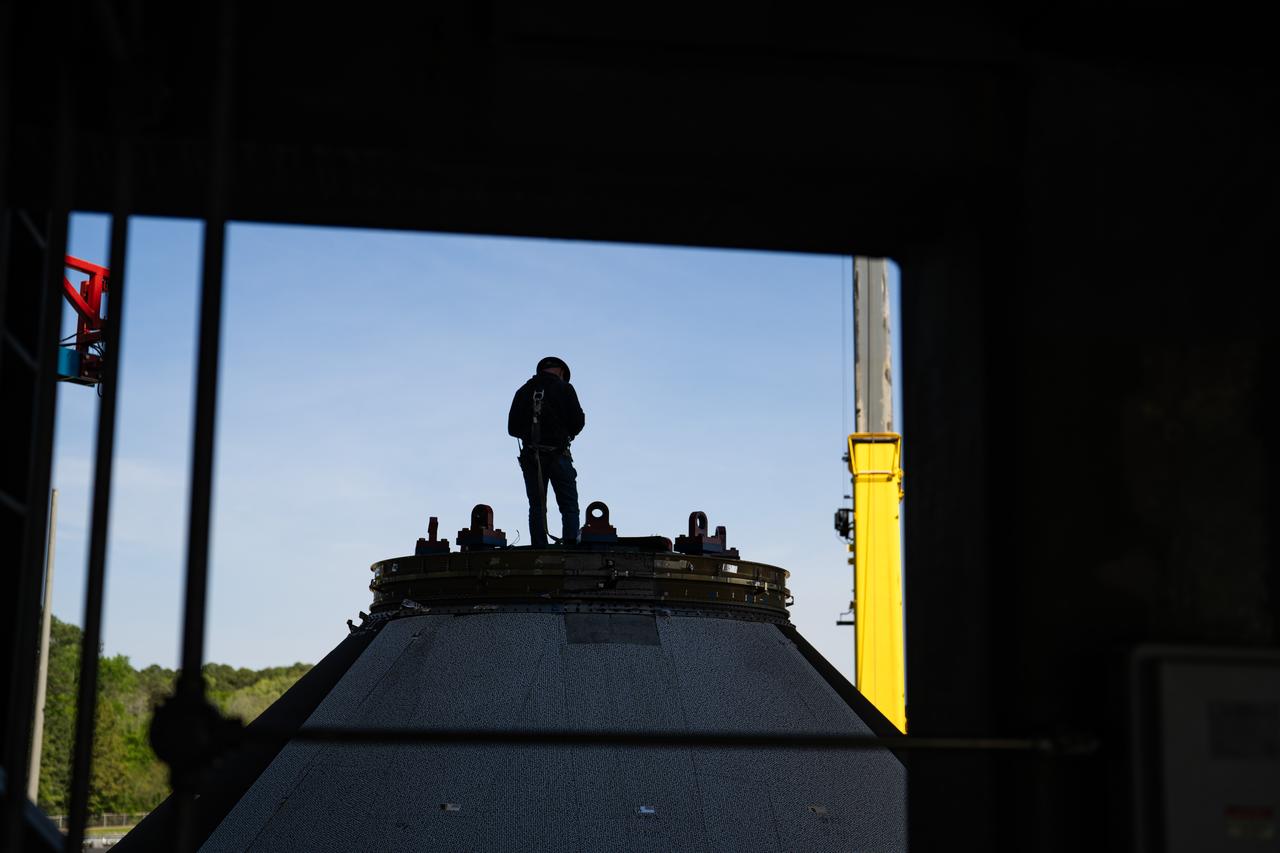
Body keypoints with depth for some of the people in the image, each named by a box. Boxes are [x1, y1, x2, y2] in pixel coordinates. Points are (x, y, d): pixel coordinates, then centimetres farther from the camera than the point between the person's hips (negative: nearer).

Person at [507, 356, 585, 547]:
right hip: (558, 454, -3)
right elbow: (578, 422, -5)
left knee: (536, 506, 7)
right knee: (569, 505, 2)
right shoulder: (564, 389, 1)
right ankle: (570, 544, -12)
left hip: (530, 457, 3)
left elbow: (512, 428, 10)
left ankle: (538, 548, 0)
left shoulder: (523, 391, 11)